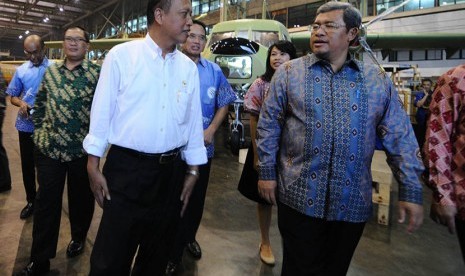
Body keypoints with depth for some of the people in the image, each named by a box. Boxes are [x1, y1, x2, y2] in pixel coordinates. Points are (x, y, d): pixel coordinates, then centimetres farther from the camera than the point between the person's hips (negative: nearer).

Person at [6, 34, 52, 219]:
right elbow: (12, 96, 11)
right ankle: (31, 201, 29)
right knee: (27, 165, 12)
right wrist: (21, 103, -12)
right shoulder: (21, 70, 6)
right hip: (26, 125, 3)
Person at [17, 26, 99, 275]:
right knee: (45, 202, 8)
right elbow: (40, 103, 16)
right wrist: (38, 131, 10)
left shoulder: (96, 73, -5)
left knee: (80, 198, 13)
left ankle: (78, 237, 39)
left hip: (82, 149, -3)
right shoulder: (51, 71, 8)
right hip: (48, 148, 3)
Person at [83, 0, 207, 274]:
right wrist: (94, 166, -2)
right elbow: (102, 111, -3)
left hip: (171, 171, 4)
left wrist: (193, 170, 8)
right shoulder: (121, 55, -5)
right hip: (125, 169, -3)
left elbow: (193, 121, 7)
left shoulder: (189, 67, 5)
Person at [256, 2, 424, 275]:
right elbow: (269, 126, 0)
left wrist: (411, 191, -2)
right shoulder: (289, 73, -1)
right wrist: (267, 172, -3)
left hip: (353, 201, 2)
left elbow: (400, 137, 2)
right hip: (299, 196, -1)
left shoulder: (378, 79, 3)